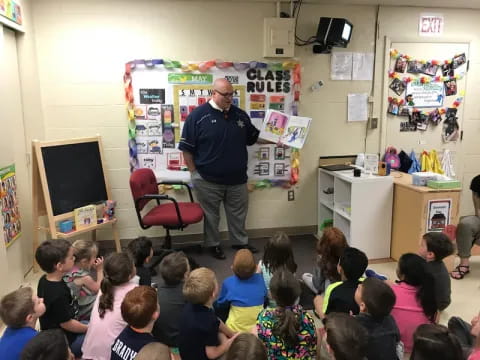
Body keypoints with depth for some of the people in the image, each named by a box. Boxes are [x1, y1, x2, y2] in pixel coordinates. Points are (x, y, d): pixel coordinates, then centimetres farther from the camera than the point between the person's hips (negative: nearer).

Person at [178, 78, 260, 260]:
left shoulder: (240, 114, 5)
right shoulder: (198, 115, -9)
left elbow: (253, 138, 16)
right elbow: (186, 148, -7)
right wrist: (194, 173, -8)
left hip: (237, 178, 4)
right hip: (208, 180, -4)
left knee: (238, 213, 17)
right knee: (211, 214, 12)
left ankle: (240, 242, 36)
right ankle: (213, 244, 30)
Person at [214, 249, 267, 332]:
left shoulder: (228, 283, -18)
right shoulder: (260, 279, -12)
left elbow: (220, 305, 0)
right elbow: (266, 299, 7)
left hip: (235, 330, -3)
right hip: (258, 329, 3)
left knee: (215, 306, 20)